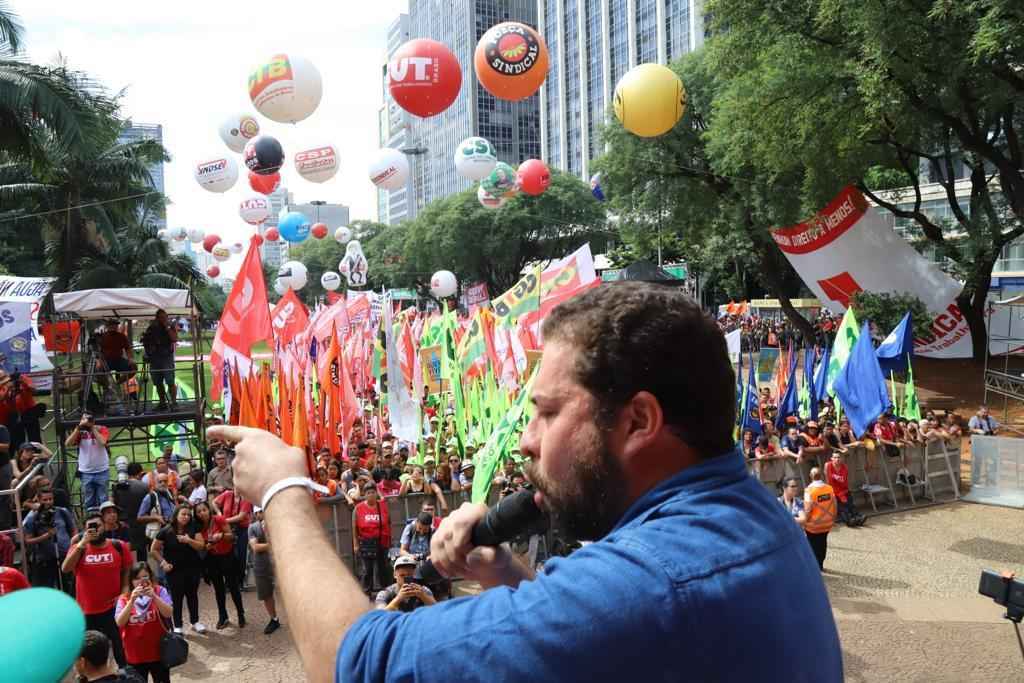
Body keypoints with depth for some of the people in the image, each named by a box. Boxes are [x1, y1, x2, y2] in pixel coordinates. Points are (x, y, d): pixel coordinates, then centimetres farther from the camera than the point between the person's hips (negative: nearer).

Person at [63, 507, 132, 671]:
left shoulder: (119, 546, -6)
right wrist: (82, 543, -27)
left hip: (113, 608, -1)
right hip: (87, 610, 1)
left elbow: (126, 572, 6)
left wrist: (124, 593, -5)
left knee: (120, 645, 10)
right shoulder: (79, 547, -5)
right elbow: (65, 569, -21)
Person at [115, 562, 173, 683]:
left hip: (158, 651, -1)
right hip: (135, 654, 1)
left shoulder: (159, 591, -7)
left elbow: (168, 614, -19)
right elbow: (119, 623, -16)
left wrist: (154, 596, -30)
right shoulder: (124, 598, -4)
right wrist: (132, 601, -26)